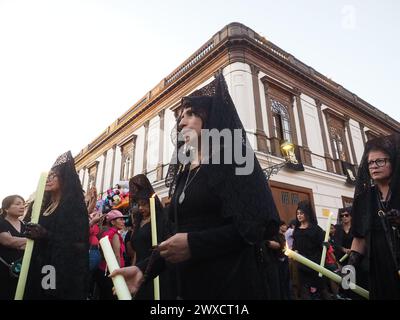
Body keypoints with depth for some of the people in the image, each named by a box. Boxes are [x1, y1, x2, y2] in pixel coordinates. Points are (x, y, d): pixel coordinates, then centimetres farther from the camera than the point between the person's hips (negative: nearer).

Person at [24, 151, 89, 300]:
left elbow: (80, 244, -17)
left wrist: (47, 235, -24)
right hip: (38, 273, 7)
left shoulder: (74, 205, -9)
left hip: (62, 275, -7)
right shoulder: (44, 206, 15)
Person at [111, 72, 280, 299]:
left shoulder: (233, 158, -7)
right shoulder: (184, 173, 11)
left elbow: (262, 224, -17)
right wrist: (144, 270, -2)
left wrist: (194, 244, -22)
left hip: (232, 282, -6)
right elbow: (179, 235, 11)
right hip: (189, 283, 6)